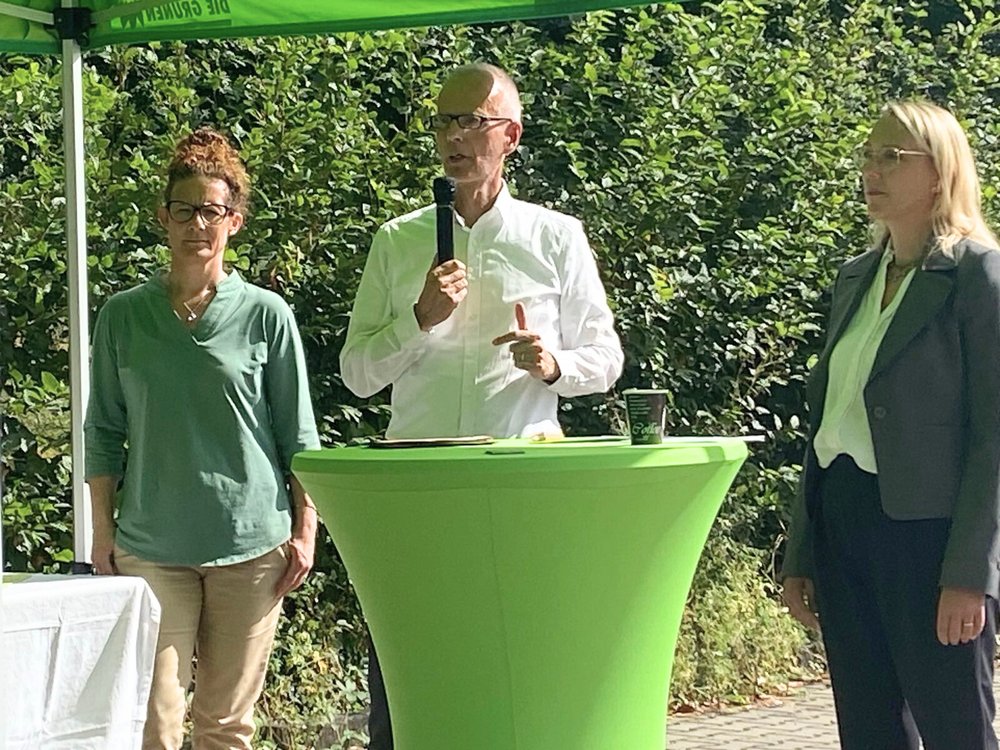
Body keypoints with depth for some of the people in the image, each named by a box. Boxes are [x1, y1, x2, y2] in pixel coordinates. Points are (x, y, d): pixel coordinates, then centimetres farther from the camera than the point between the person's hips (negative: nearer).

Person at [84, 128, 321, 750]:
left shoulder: (266, 315, 2)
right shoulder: (124, 316, 5)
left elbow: (298, 434, 6)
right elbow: (105, 434, 10)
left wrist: (306, 528, 2)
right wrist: (103, 531, 6)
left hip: (252, 540, 0)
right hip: (150, 543, 0)